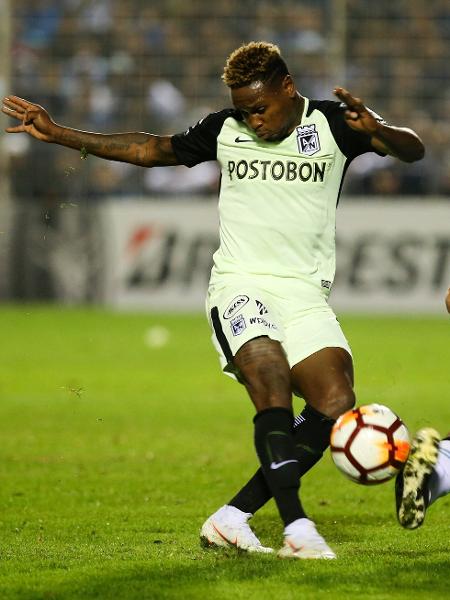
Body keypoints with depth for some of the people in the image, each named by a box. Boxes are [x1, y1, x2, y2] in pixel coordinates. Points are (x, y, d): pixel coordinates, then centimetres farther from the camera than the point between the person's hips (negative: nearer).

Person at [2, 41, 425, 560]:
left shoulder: (332, 125, 3)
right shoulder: (225, 130, 9)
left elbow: (412, 150, -6)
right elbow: (152, 149, 20)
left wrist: (376, 131, -29)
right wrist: (58, 134, 18)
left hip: (305, 293, 1)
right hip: (240, 285, -1)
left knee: (335, 404, -19)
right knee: (271, 381, -28)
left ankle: (233, 517, -14)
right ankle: (296, 527, -35)